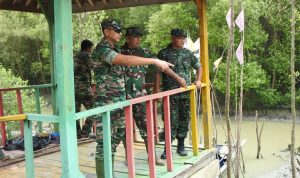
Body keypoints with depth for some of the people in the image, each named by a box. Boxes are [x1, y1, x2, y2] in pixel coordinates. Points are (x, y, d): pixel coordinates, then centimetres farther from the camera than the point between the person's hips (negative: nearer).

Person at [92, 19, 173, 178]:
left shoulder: (115, 49, 14)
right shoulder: (102, 49, -15)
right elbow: (126, 61, -30)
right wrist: (155, 61, -29)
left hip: (119, 102, 9)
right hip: (106, 104, -9)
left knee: (115, 139, 14)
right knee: (104, 142, -3)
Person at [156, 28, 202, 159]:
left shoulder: (188, 53, 9)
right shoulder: (163, 53, -1)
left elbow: (198, 67, 22)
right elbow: (157, 73, -1)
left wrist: (198, 80, 9)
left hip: (186, 92, 4)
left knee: (184, 119, 9)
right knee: (171, 120, -4)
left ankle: (181, 146, 22)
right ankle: (167, 148, 6)